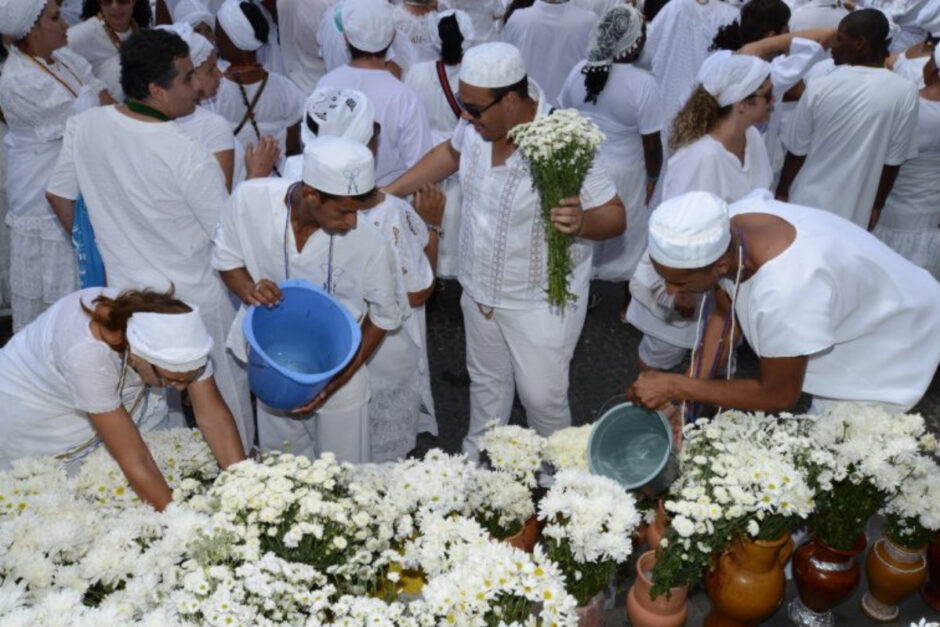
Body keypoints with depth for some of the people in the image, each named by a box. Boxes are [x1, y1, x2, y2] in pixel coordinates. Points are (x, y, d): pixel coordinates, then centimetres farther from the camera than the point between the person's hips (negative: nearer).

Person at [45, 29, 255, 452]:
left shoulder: (84, 126, -9)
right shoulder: (187, 155, -27)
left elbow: (58, 195, 6)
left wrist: (95, 247, 20)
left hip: (127, 290, 6)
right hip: (195, 302, -5)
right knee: (225, 392, 18)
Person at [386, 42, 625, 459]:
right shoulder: (477, 123, -12)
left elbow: (614, 215, -21)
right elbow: (451, 153, 11)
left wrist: (582, 222, -45)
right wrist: (391, 191, 7)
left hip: (540, 303, -6)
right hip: (479, 288, 6)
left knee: (542, 397, 11)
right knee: (486, 381, 26)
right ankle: (475, 461, 50)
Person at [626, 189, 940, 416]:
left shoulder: (785, 292, -46)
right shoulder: (724, 231, -26)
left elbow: (778, 395, -28)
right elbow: (724, 316, -7)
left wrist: (675, 386, -26)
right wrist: (681, 396, -14)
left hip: (890, 345, -5)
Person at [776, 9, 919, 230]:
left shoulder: (819, 87, -14)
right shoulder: (905, 92, -12)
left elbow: (797, 151, -6)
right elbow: (893, 160, -5)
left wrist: (782, 192, 9)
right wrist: (876, 206, 9)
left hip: (807, 204, 0)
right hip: (854, 213, 0)